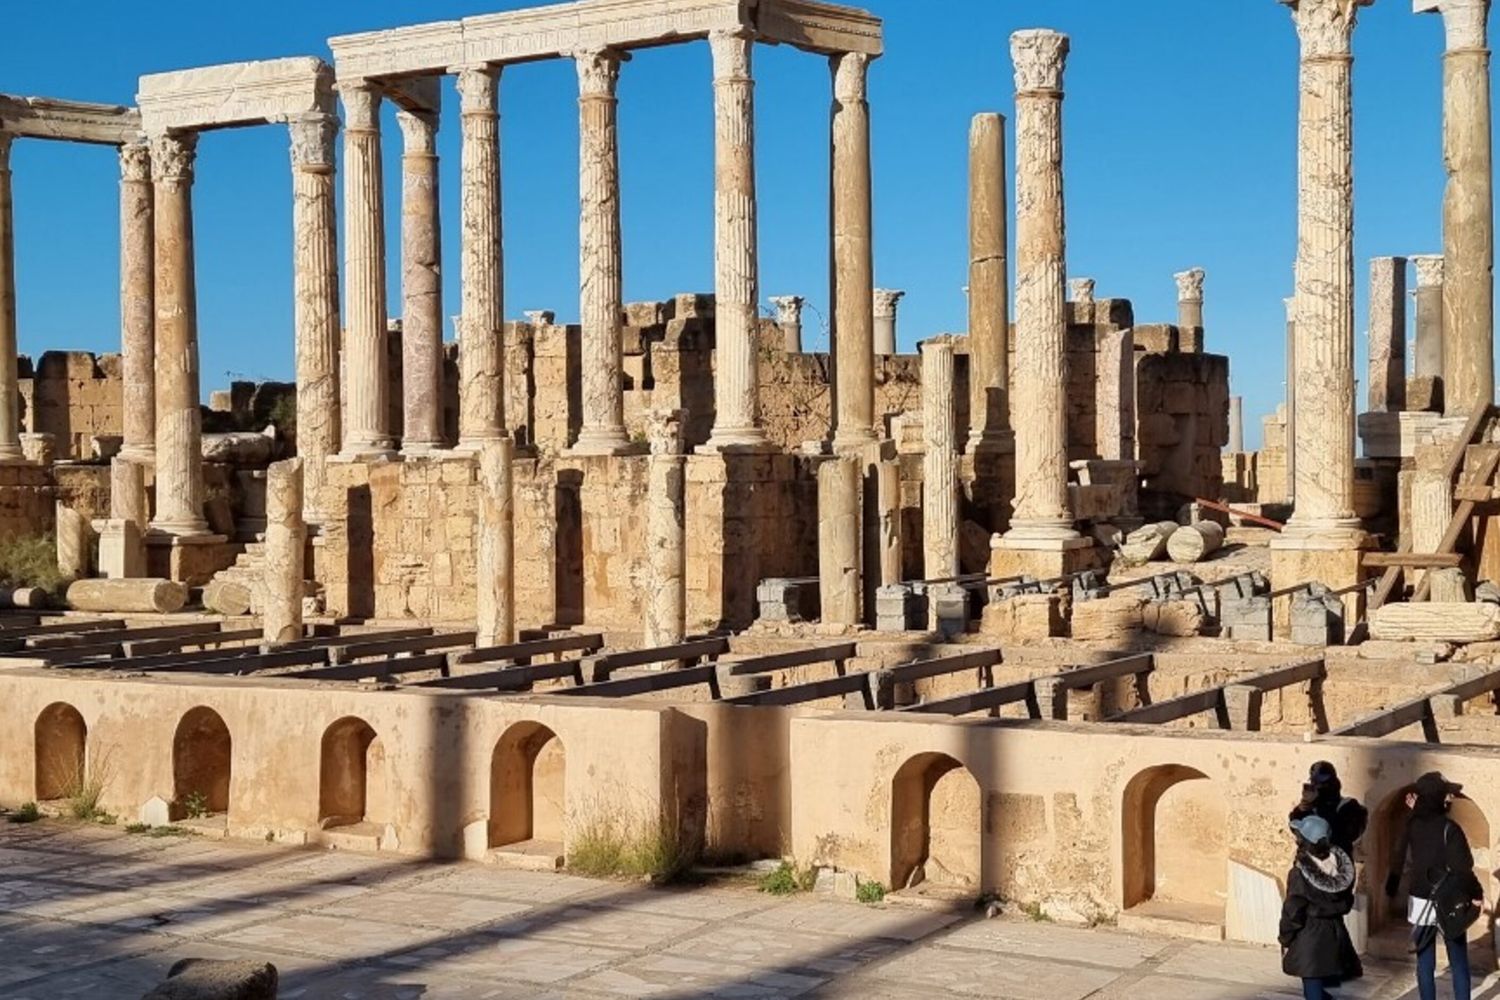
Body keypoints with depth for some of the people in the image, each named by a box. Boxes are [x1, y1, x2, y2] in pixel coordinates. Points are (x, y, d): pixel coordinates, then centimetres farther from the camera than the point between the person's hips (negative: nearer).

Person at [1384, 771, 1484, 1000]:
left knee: (1425, 963, 10)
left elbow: (1398, 860, 5)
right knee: (1459, 964, 7)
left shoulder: (1412, 826, -2)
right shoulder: (1449, 828, -15)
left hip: (1420, 902, 4)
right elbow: (1462, 867, -15)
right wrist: (1476, 894, -5)